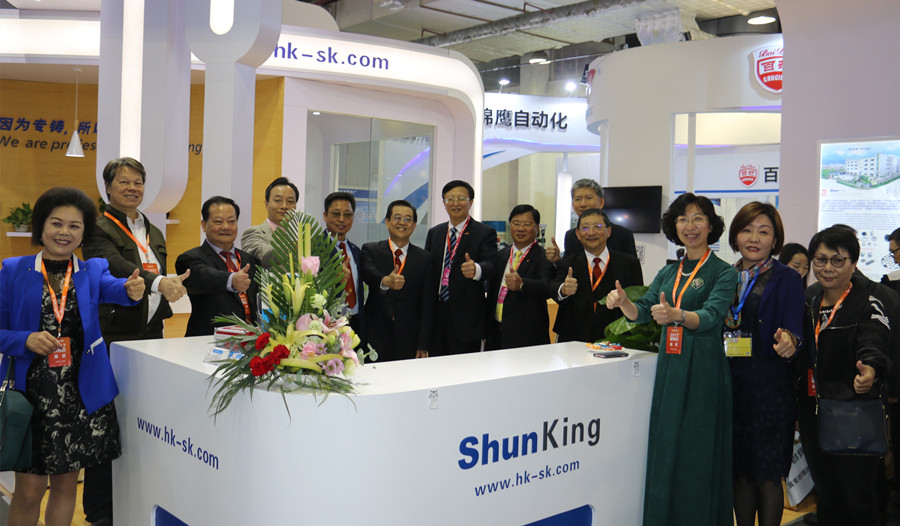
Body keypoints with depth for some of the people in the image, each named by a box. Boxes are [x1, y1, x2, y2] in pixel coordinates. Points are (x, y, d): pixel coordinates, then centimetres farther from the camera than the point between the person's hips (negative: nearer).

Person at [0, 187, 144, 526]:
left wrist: (132, 290, -41)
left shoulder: (93, 270, 4)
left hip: (81, 394, 2)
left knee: (66, 483, 13)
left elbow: (111, 288, -18)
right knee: (29, 490, 4)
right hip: (31, 392, -1)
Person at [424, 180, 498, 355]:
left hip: (466, 317, -4)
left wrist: (476, 269, -40)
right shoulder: (434, 233, 14)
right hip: (436, 315, 5)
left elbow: (491, 265, -15)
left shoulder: (485, 233, -1)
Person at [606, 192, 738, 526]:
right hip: (669, 367, 5)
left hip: (703, 369, -5)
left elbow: (711, 316, -19)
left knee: (697, 454, -1)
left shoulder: (723, 273, -3)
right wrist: (623, 302, -15)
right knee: (665, 451, 10)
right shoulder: (668, 273, 14)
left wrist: (676, 315, -39)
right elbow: (642, 312, 7)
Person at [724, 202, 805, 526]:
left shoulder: (786, 279, -1)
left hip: (767, 386, -4)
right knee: (739, 470, 11)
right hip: (728, 383, 4)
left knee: (766, 475, 2)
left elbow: (793, 327, -13)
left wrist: (788, 340, -34)